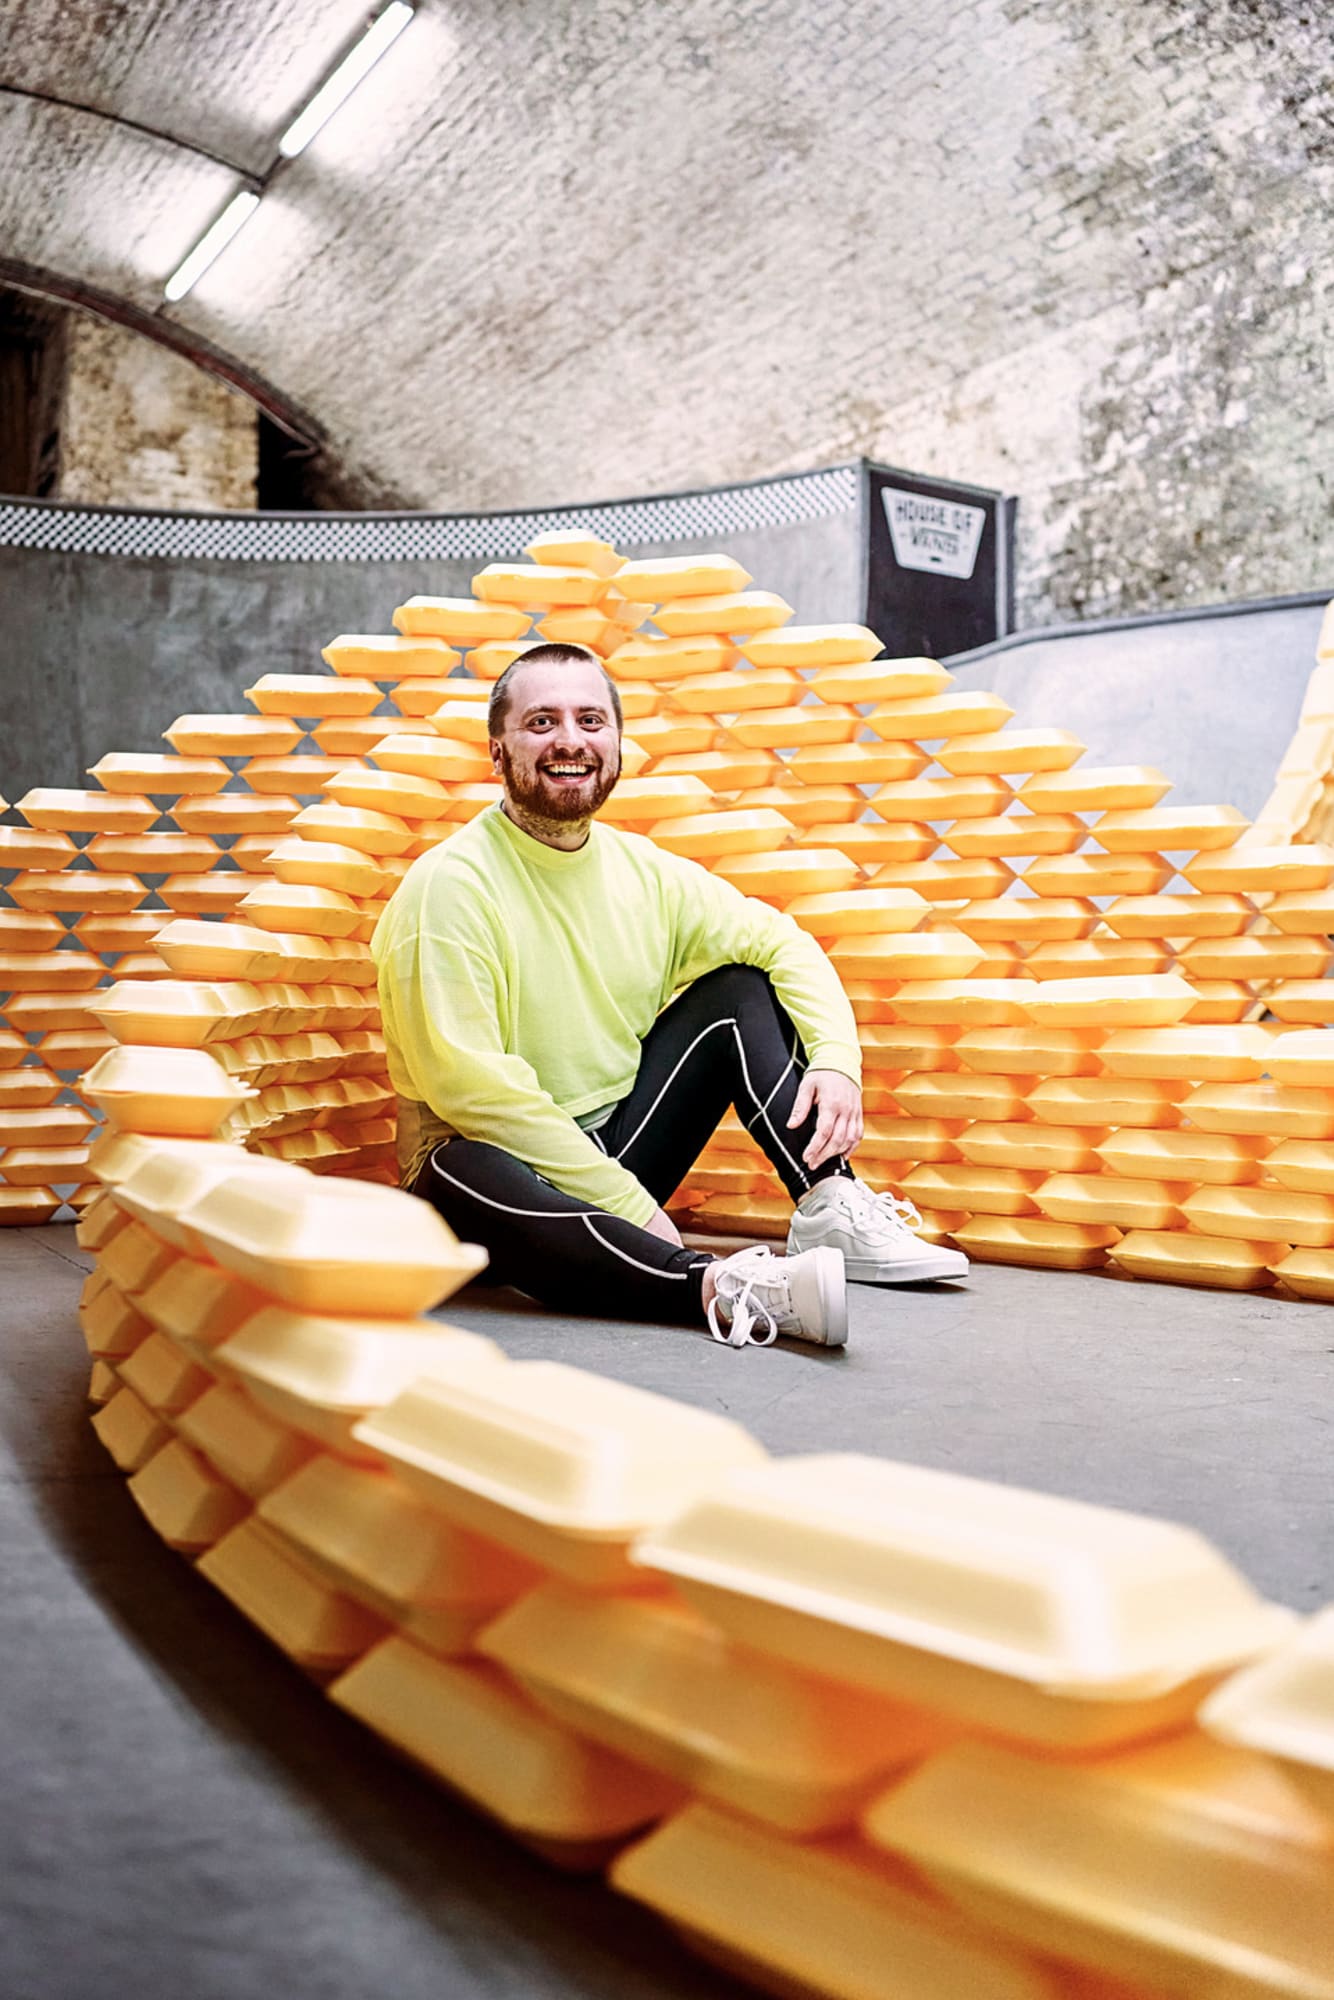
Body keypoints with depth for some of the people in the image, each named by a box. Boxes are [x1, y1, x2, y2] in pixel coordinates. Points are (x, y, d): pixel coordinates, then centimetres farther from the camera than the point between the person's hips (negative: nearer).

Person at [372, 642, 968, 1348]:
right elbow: (470, 1086, -21)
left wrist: (837, 1059, -12)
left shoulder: (642, 869, 5)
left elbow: (782, 941, 8)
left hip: (616, 1151, 6)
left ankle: (830, 1208, -14)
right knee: (455, 1172, -39)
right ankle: (716, 1288, -49)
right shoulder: (448, 886, -14)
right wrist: (627, 1204, -22)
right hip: (511, 1171, -6)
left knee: (738, 988, -1)